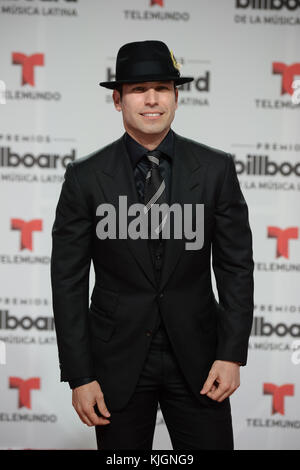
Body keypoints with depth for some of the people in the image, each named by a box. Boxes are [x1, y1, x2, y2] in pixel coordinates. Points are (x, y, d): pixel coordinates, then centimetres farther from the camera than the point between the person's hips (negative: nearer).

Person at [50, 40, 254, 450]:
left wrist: (232, 355, -6)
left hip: (196, 355, 1)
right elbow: (68, 280, -4)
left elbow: (236, 265, 0)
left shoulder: (216, 169, -2)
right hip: (118, 358, 0)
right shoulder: (85, 177, -5)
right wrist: (79, 376, -6)